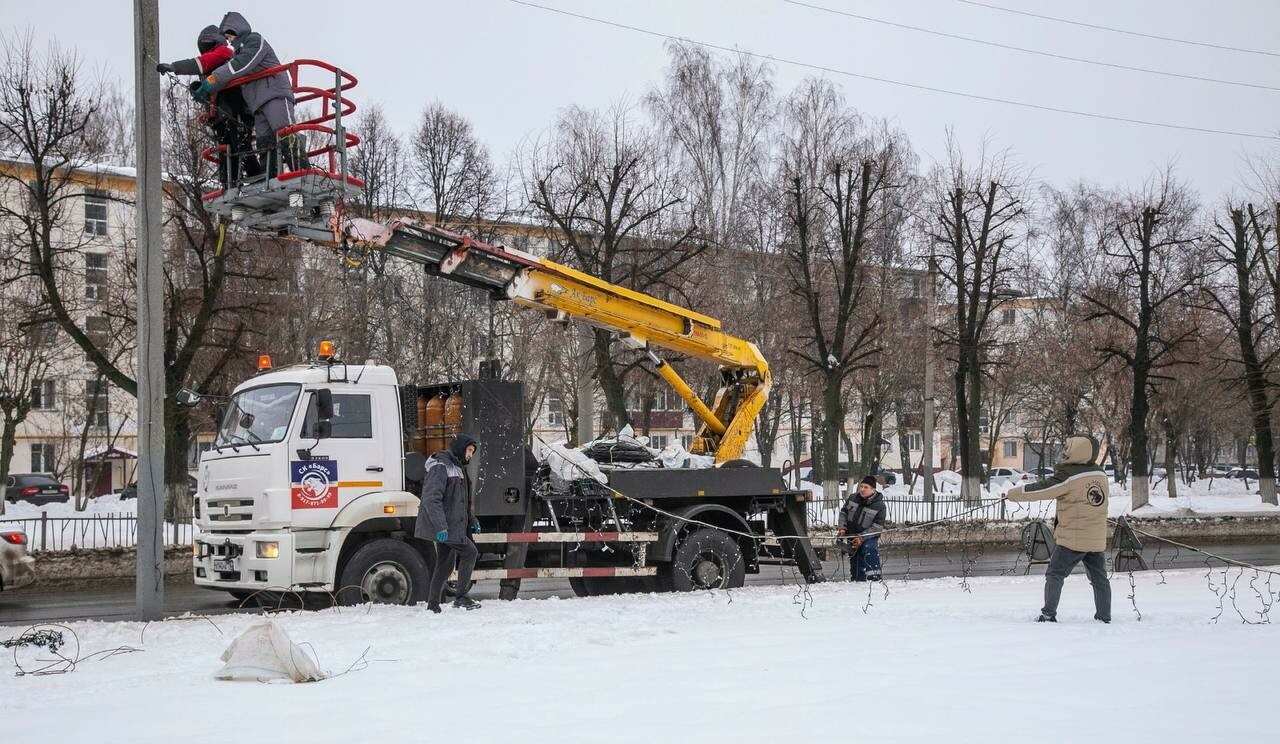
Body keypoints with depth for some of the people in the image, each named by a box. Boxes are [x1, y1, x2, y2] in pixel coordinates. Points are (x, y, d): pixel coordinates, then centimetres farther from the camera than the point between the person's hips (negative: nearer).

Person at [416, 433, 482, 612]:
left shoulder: (458, 468, 19)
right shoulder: (440, 467, -14)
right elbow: (431, 499, -22)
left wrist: (472, 521, 23)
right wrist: (440, 527, -28)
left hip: (452, 525, 10)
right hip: (443, 526, -10)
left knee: (446, 565, 10)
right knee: (470, 552, -11)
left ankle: (433, 604, 14)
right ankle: (462, 597, -8)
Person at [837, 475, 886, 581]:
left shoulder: (879, 506, -15)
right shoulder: (852, 498, -1)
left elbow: (877, 527, -16)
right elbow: (843, 512, 13)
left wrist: (862, 537, -23)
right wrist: (842, 528, -1)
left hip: (869, 537, -5)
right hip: (851, 537, 5)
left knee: (870, 549, -32)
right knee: (854, 561, 12)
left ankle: (874, 578, -33)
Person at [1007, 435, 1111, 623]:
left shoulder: (1067, 477, -15)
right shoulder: (1101, 475, 3)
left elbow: (1039, 490, -9)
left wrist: (1012, 494, 2)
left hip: (1073, 538, -5)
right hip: (1097, 539, 5)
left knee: (1054, 574, 5)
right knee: (1099, 579, 13)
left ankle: (1049, 614, 1)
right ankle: (1104, 617, 14)